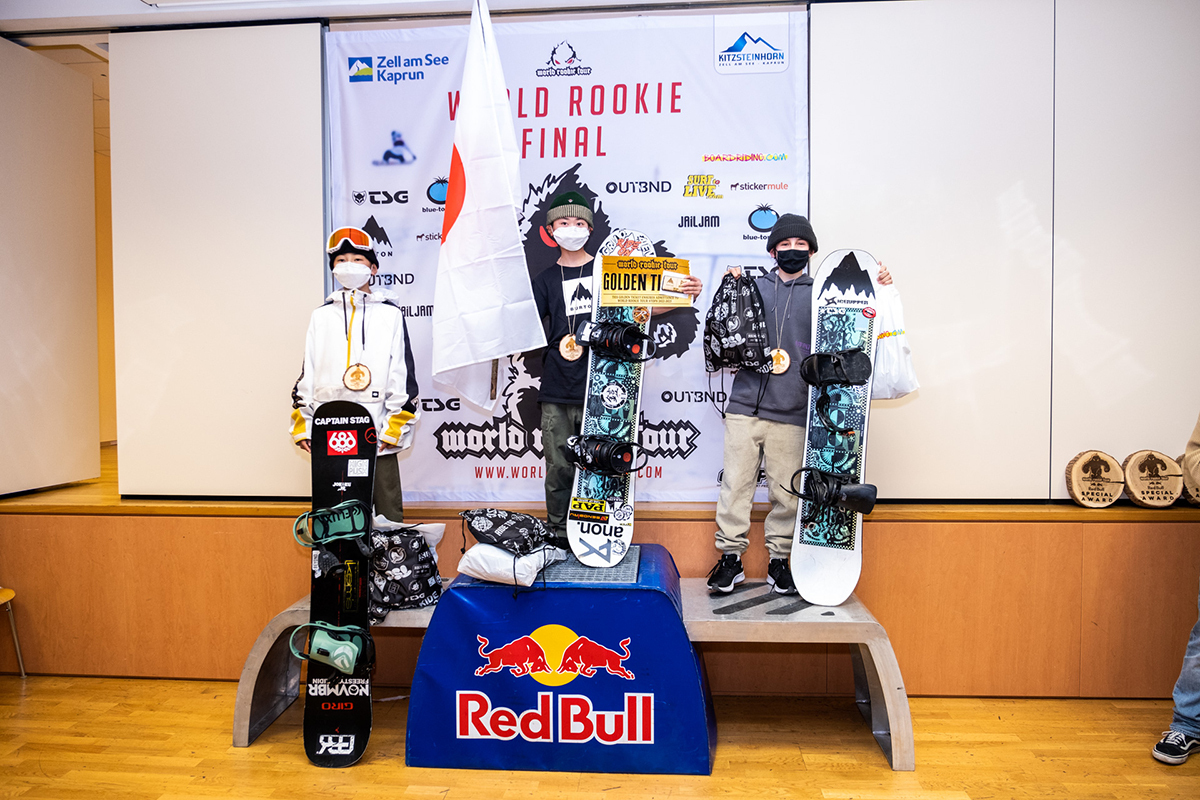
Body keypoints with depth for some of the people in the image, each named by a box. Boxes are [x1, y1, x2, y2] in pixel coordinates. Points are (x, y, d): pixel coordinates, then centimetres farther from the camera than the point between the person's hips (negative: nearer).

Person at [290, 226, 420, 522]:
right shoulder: (322, 316, 16)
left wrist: (394, 428, -6)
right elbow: (307, 375, 15)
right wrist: (302, 426, 8)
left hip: (378, 438, -3)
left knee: (388, 515, -1)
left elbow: (403, 376, 1)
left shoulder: (390, 315, 7)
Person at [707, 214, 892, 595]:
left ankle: (779, 560, 19)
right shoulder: (753, 287, 13)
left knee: (787, 491, 4)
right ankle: (730, 557, 13)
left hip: (792, 412, 0)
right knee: (736, 484, 1)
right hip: (744, 405, 0)